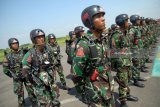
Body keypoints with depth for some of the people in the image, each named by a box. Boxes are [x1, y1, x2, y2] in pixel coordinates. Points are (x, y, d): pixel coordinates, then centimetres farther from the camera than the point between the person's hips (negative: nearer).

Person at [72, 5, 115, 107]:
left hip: (109, 89, 7)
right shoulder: (84, 44, -24)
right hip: (96, 93, -7)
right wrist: (85, 95, -11)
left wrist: (111, 85, 16)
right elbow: (77, 75, -21)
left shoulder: (103, 40, 0)